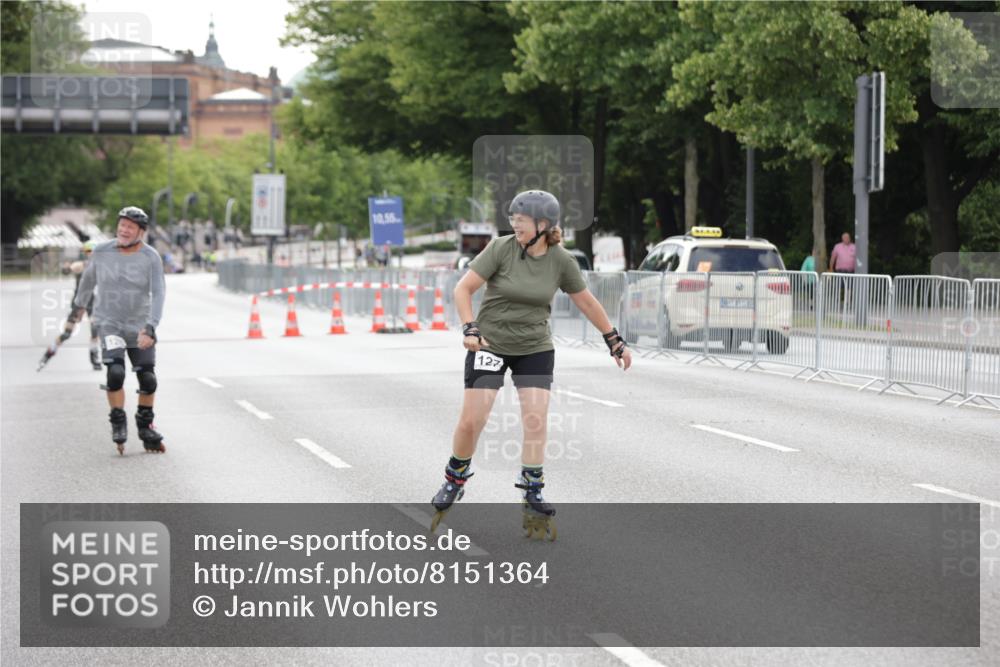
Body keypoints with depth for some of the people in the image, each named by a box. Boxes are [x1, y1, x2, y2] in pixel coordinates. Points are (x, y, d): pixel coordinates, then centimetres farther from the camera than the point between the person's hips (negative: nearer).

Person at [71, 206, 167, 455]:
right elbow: (89, 277, 15)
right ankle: (118, 422, -2)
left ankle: (145, 426, 25)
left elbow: (158, 294, -17)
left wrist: (151, 328, -30)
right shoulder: (102, 252, -4)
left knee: (148, 380, 2)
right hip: (109, 323, -1)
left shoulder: (150, 258, -9)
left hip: (139, 327, 1)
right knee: (115, 372, -21)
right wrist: (79, 304, 31)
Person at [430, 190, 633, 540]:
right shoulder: (501, 249, -14)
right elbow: (463, 289, -13)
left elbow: (586, 302, 6)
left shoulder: (561, 261, -8)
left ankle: (532, 497, 2)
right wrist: (469, 328, -27)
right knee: (471, 421, -6)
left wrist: (614, 341, 11)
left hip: (535, 348, 1)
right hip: (490, 344, -1)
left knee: (536, 420, -10)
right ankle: (455, 479, 20)